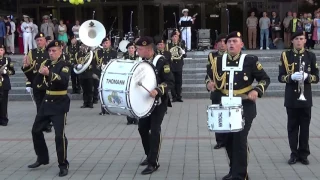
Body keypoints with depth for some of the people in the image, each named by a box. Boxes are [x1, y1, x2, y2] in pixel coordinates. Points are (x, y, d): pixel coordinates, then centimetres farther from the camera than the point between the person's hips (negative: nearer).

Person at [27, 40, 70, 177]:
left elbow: (64, 81, -31)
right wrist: (40, 72, -18)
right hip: (47, 101, 8)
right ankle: (42, 158, 29)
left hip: (59, 104, -7)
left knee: (59, 135, -11)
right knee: (36, 130, 12)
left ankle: (63, 165, 0)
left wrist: (49, 73, -46)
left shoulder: (64, 65, -12)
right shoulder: (47, 63, 8)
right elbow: (37, 81, 4)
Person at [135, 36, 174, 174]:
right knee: (142, 128, 11)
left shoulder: (161, 61, -15)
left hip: (159, 101, -7)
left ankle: (153, 163, -1)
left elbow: (170, 82, -18)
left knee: (155, 130, -7)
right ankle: (149, 156, 29)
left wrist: (157, 90, -32)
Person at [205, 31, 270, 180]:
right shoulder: (218, 61, 5)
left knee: (240, 138, -10)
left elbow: (265, 79, 0)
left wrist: (256, 91, -18)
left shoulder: (250, 60, -6)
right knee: (228, 139, 11)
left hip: (245, 107, -4)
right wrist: (209, 83, -6)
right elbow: (210, 77, 17)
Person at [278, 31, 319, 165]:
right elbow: (281, 77, -2)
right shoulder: (285, 55, 2)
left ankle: (304, 154, 15)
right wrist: (292, 77, -21)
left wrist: (307, 76, -19)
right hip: (291, 97, 0)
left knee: (305, 127, 5)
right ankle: (294, 154, 15)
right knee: (292, 126, 5)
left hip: (306, 97, 0)